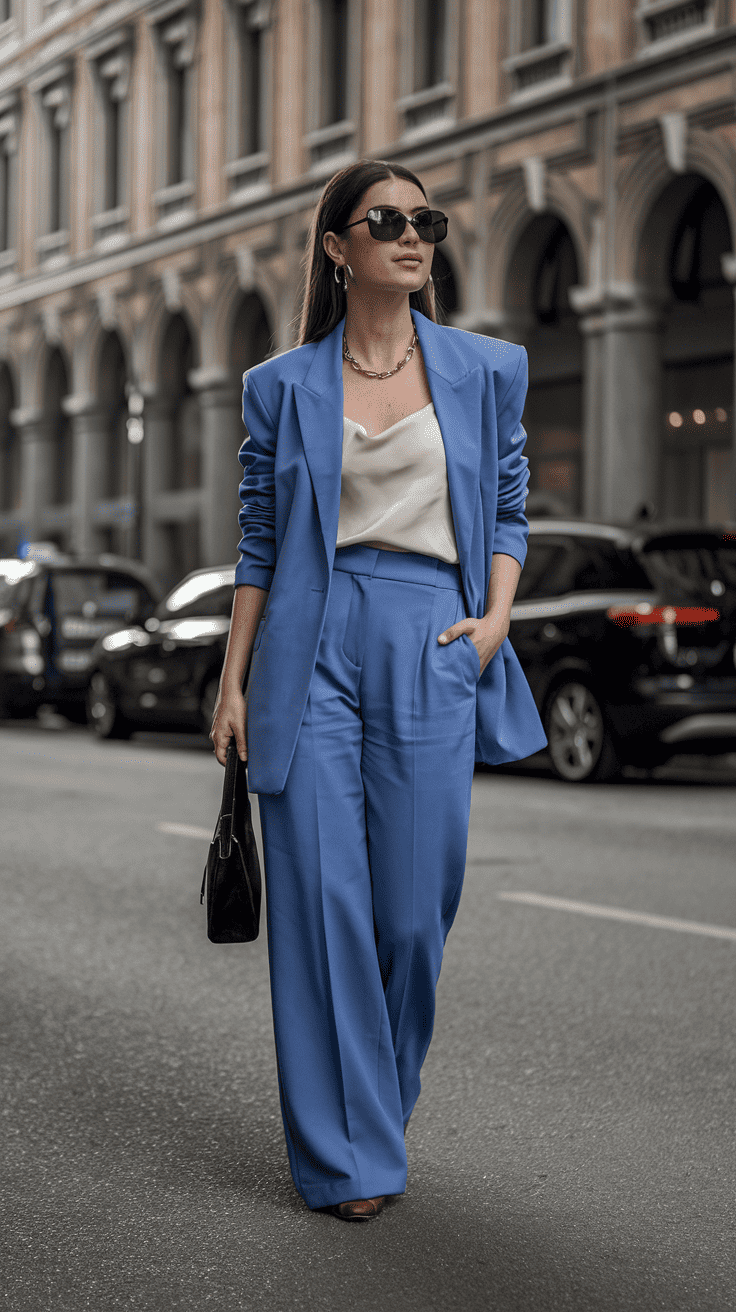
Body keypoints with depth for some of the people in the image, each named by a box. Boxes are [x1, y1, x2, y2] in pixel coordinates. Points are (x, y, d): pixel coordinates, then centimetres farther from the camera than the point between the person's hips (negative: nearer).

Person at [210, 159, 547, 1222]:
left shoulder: (486, 370, 9)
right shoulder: (284, 386, 7)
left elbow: (510, 510, 15)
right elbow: (258, 545, 9)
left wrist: (495, 617, -1)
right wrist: (232, 682, 5)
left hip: (433, 649, 1)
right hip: (313, 647, -1)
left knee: (415, 907, 1)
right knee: (322, 897, -4)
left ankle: (377, 1112, 24)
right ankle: (344, 1155, 4)